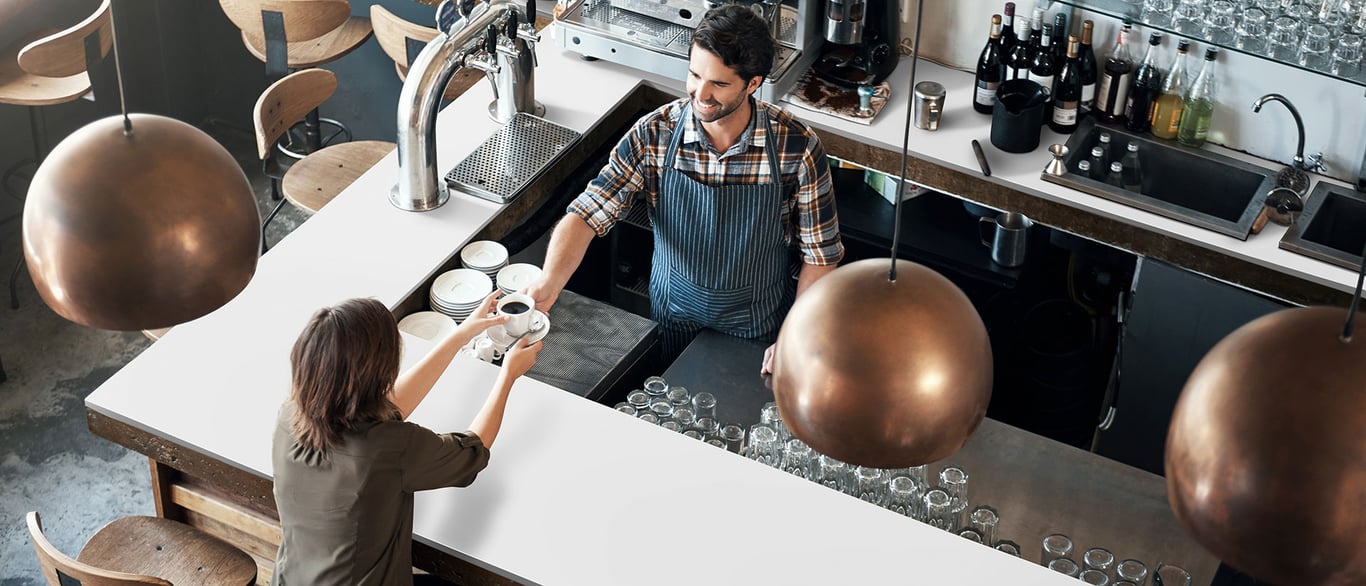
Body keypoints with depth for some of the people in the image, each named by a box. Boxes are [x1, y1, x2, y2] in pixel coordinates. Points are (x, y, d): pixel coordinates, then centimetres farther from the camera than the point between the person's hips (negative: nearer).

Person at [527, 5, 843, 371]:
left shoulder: (797, 148, -23)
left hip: (759, 328, -1)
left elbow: (821, 256, -12)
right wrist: (547, 286, -43)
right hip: (674, 322, 1)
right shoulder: (652, 136, -21)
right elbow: (587, 215, -25)